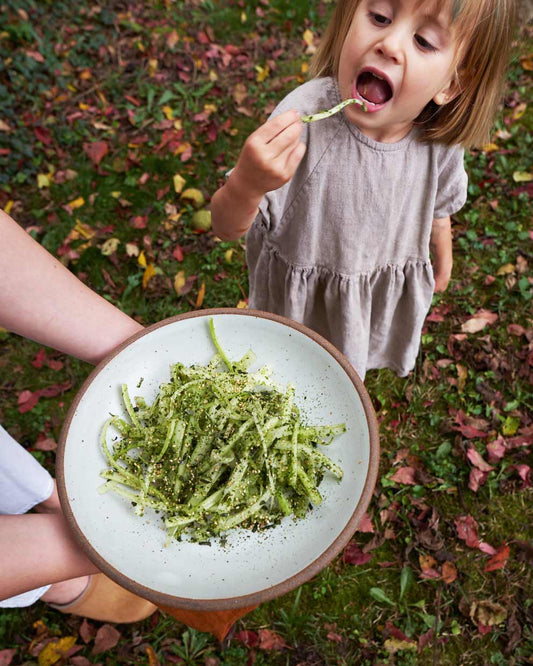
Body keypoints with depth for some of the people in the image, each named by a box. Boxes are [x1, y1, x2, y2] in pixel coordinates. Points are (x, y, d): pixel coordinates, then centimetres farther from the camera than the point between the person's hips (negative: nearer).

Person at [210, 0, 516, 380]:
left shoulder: (441, 141, -23)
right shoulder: (305, 114, -35)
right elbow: (227, 227, -32)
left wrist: (443, 262, 18)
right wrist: (246, 184, -54)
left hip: (383, 296, 3)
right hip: (298, 296, -2)